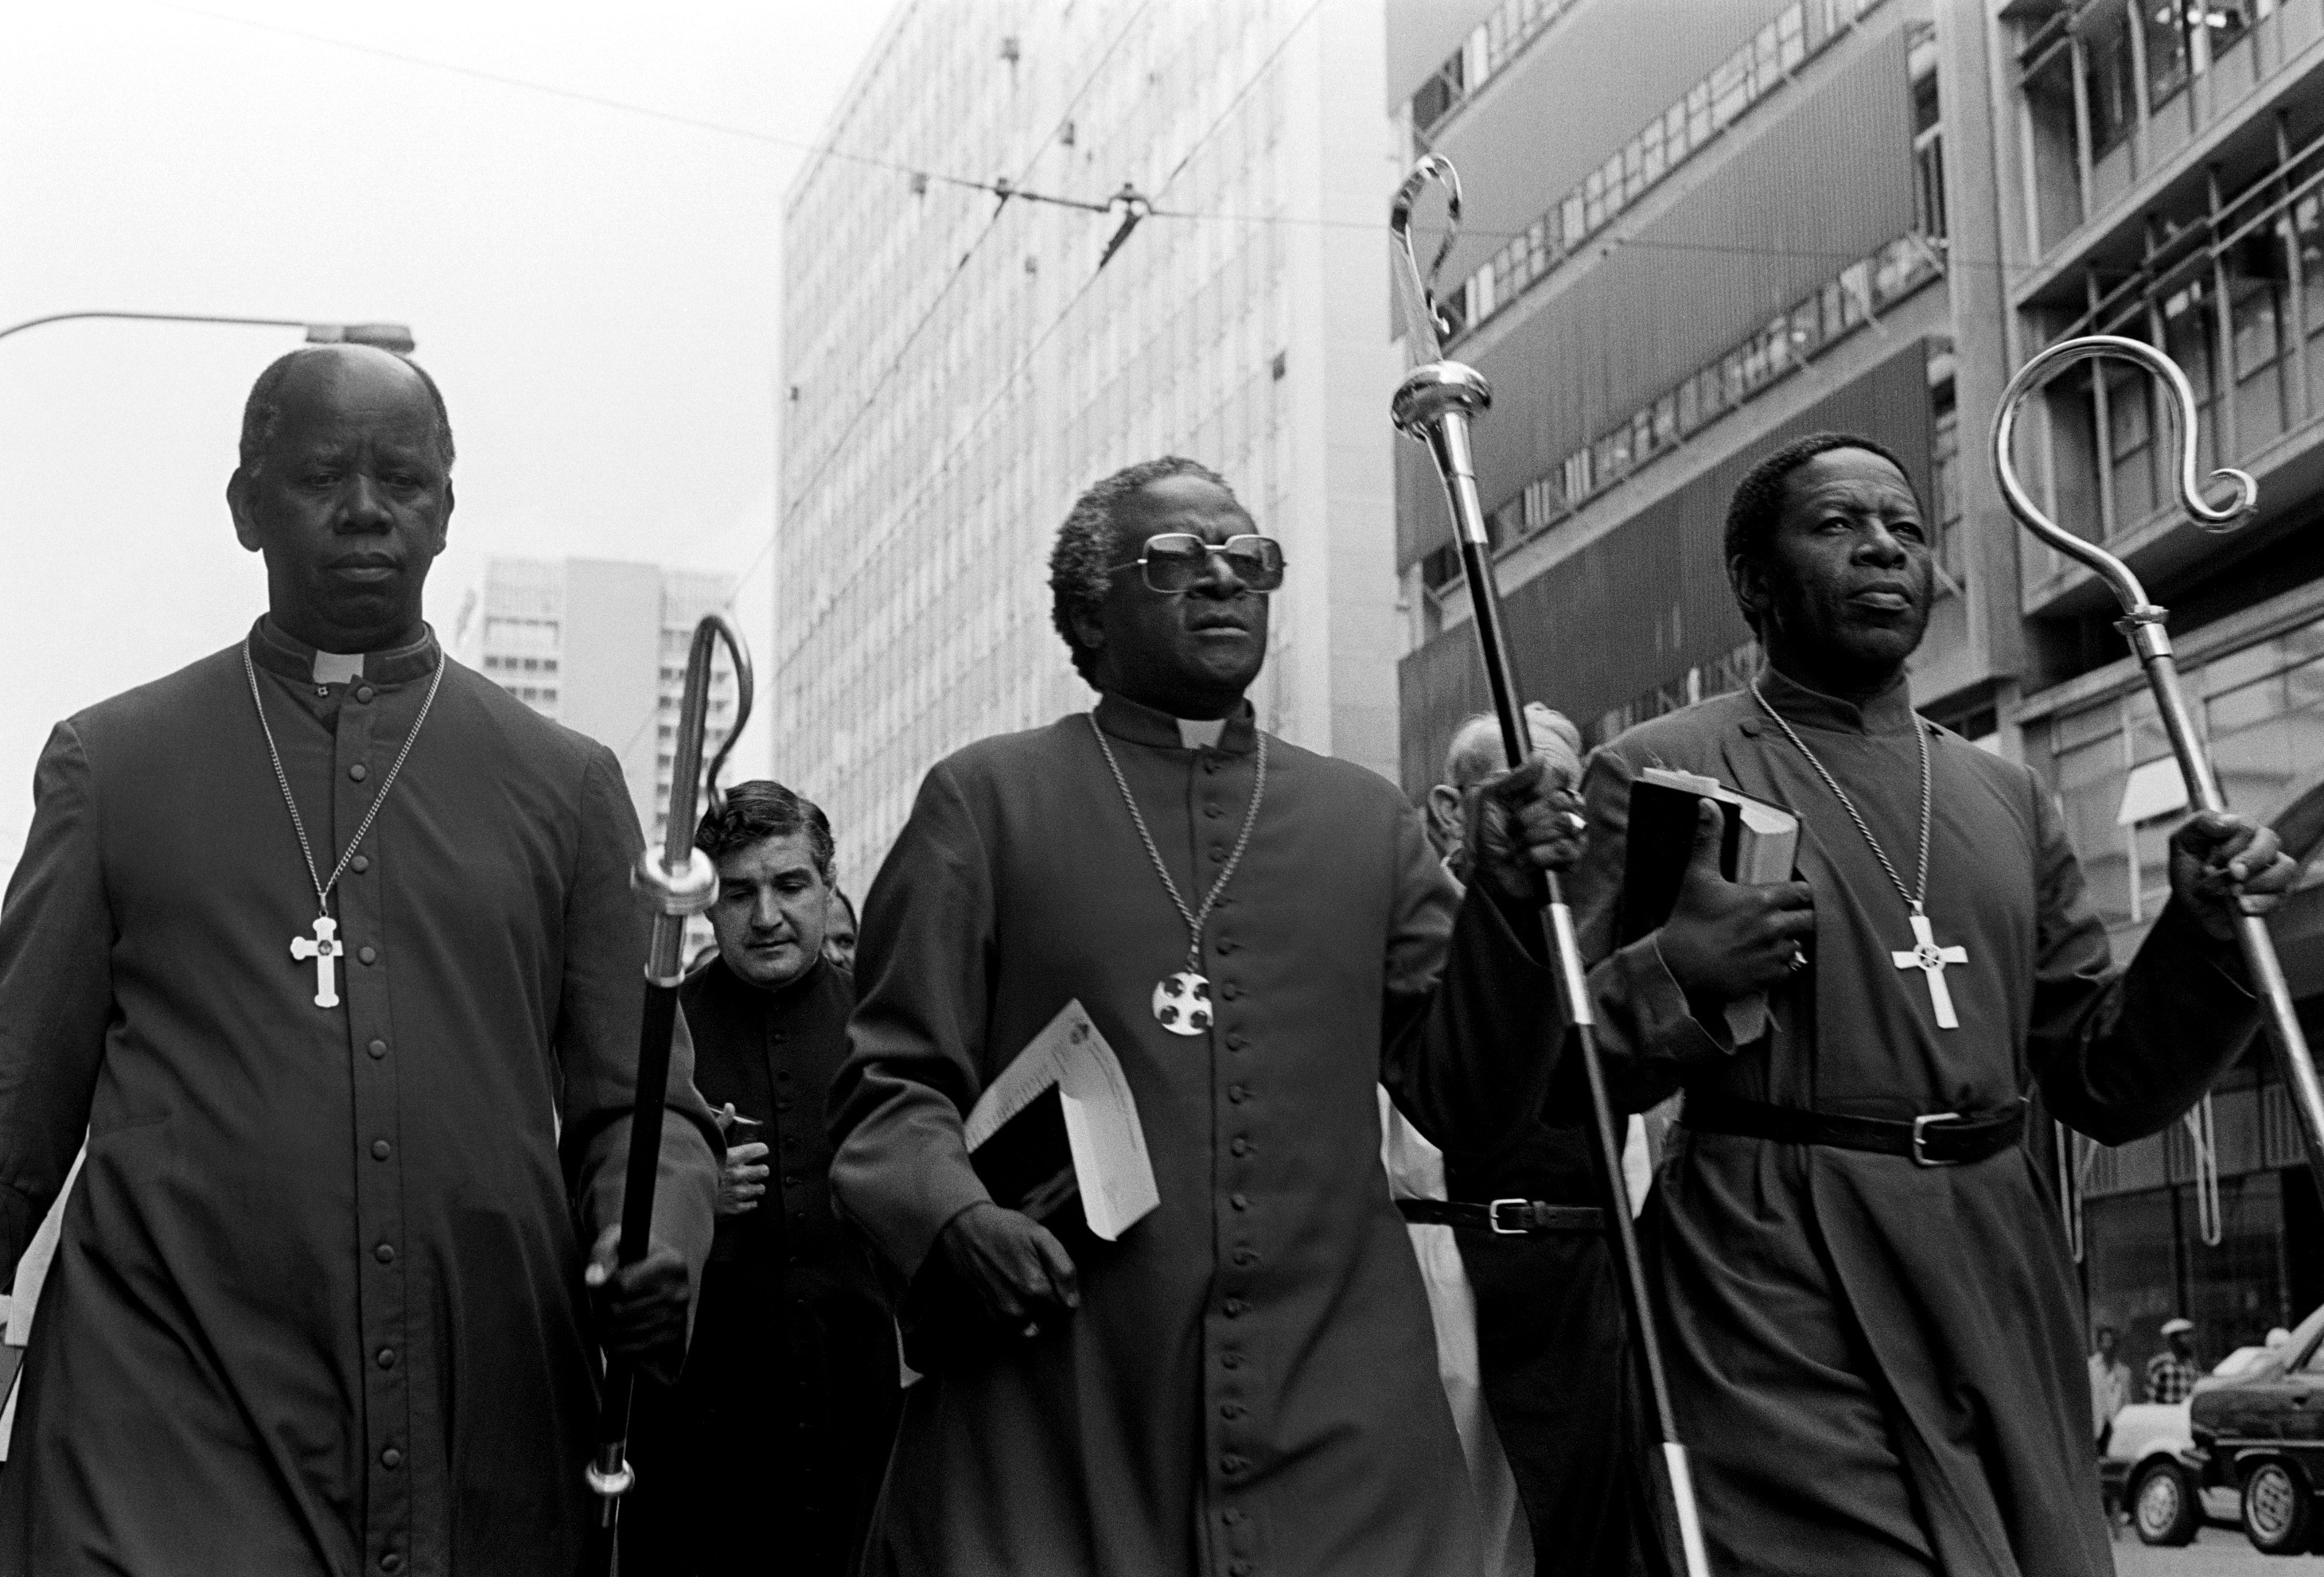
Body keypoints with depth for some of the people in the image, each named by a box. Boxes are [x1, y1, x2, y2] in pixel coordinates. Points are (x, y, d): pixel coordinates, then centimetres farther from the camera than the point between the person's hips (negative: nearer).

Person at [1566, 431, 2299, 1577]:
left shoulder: (2006, 796, 16)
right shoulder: (1652, 774, 1)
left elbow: (2101, 1087, 17)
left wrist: (2202, 938, 1)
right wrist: (1674, 979, -18)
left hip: (2006, 1301, 5)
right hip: (1782, 1304, -5)